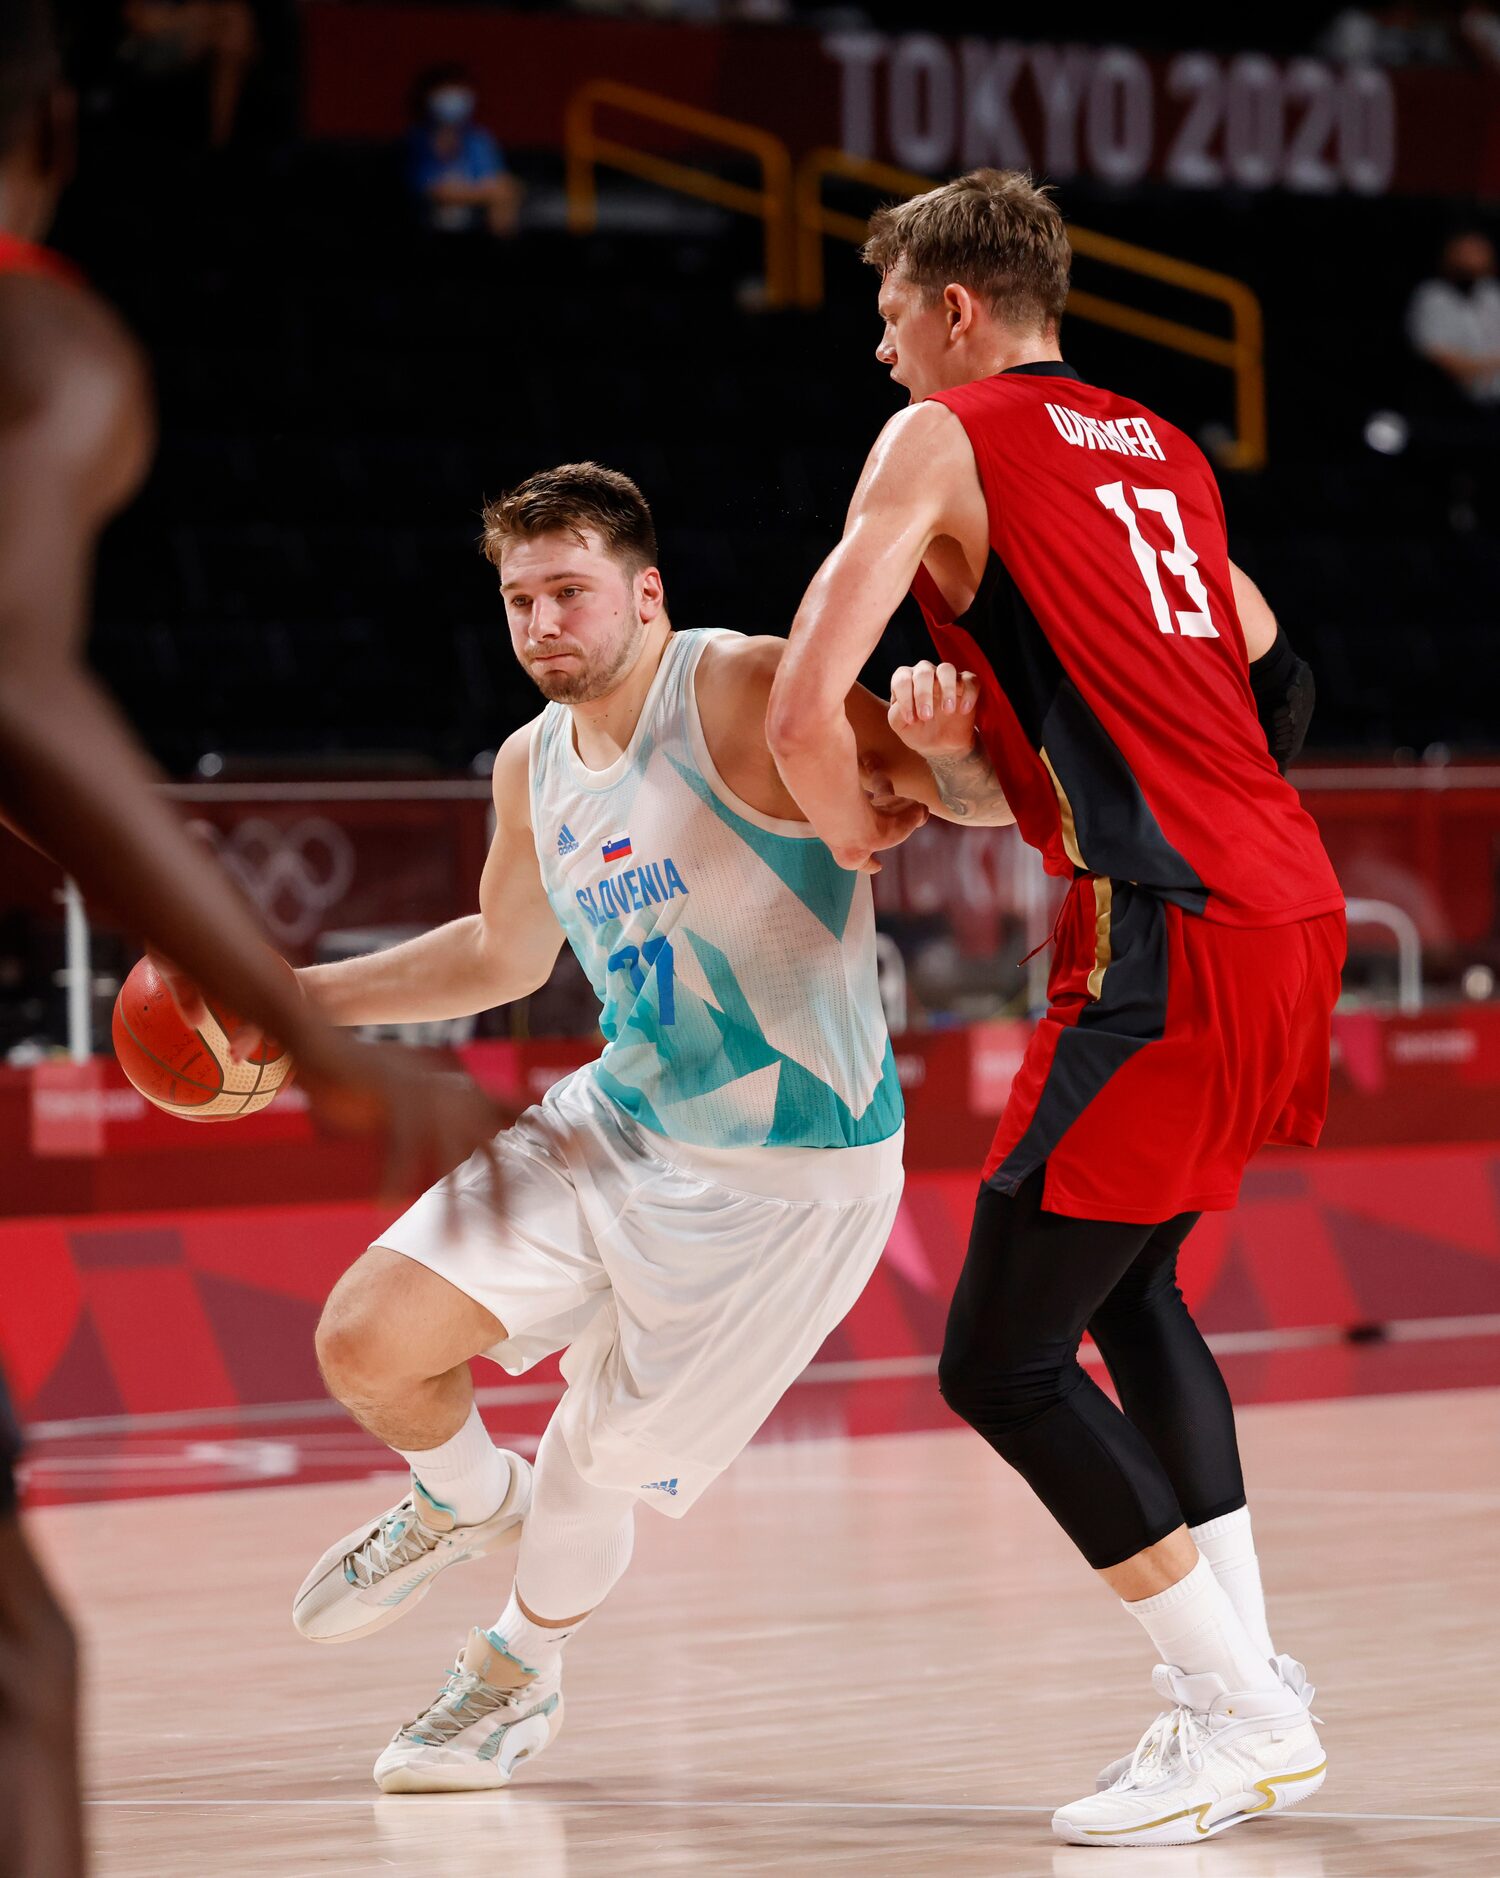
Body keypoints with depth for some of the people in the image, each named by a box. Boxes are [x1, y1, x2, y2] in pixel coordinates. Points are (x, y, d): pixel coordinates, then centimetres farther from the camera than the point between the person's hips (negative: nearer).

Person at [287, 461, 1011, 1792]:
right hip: (616, 1124, 6)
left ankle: (525, 1671, 34)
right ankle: (468, 1501, 29)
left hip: (791, 1176, -6)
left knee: (596, 1468, 1)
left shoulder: (745, 696, -19)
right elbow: (503, 955, 23)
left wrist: (907, 789, -45)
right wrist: (302, 997, 16)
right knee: (365, 1343, -5)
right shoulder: (534, 766, 5)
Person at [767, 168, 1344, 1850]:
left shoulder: (943, 438, 0)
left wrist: (852, 827, 12)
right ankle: (1242, 1685, 22)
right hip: (1292, 905, 9)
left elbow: (800, 714, -9)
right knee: (1128, 1285, 25)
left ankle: (1238, 1713, -3)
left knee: (999, 1364, -3)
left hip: (1173, 940, -9)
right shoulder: (1159, 452, 22)